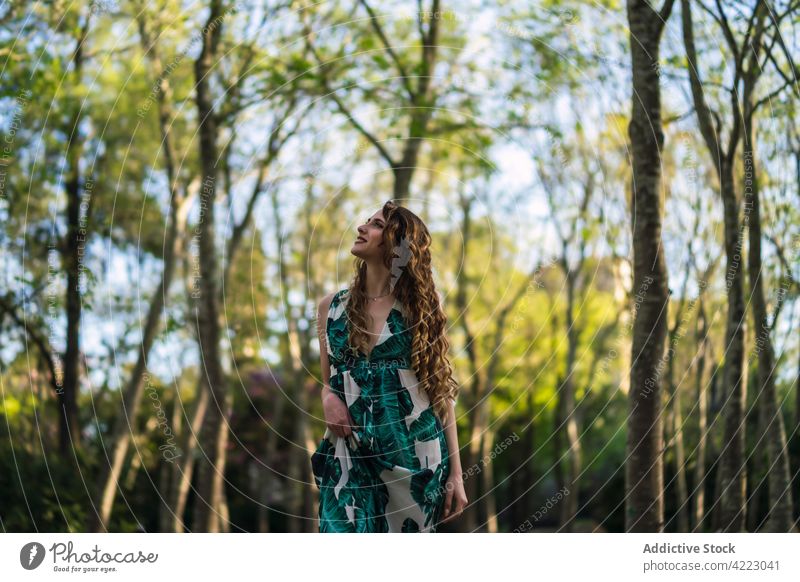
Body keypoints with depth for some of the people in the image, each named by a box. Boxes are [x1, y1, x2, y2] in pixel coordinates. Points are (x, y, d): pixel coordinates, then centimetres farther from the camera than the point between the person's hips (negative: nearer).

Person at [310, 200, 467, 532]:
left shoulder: (420, 308, 1)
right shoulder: (331, 306, 7)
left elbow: (442, 392, 2)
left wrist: (455, 473, -2)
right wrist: (328, 399, -8)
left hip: (414, 456, -1)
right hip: (350, 458, 1)